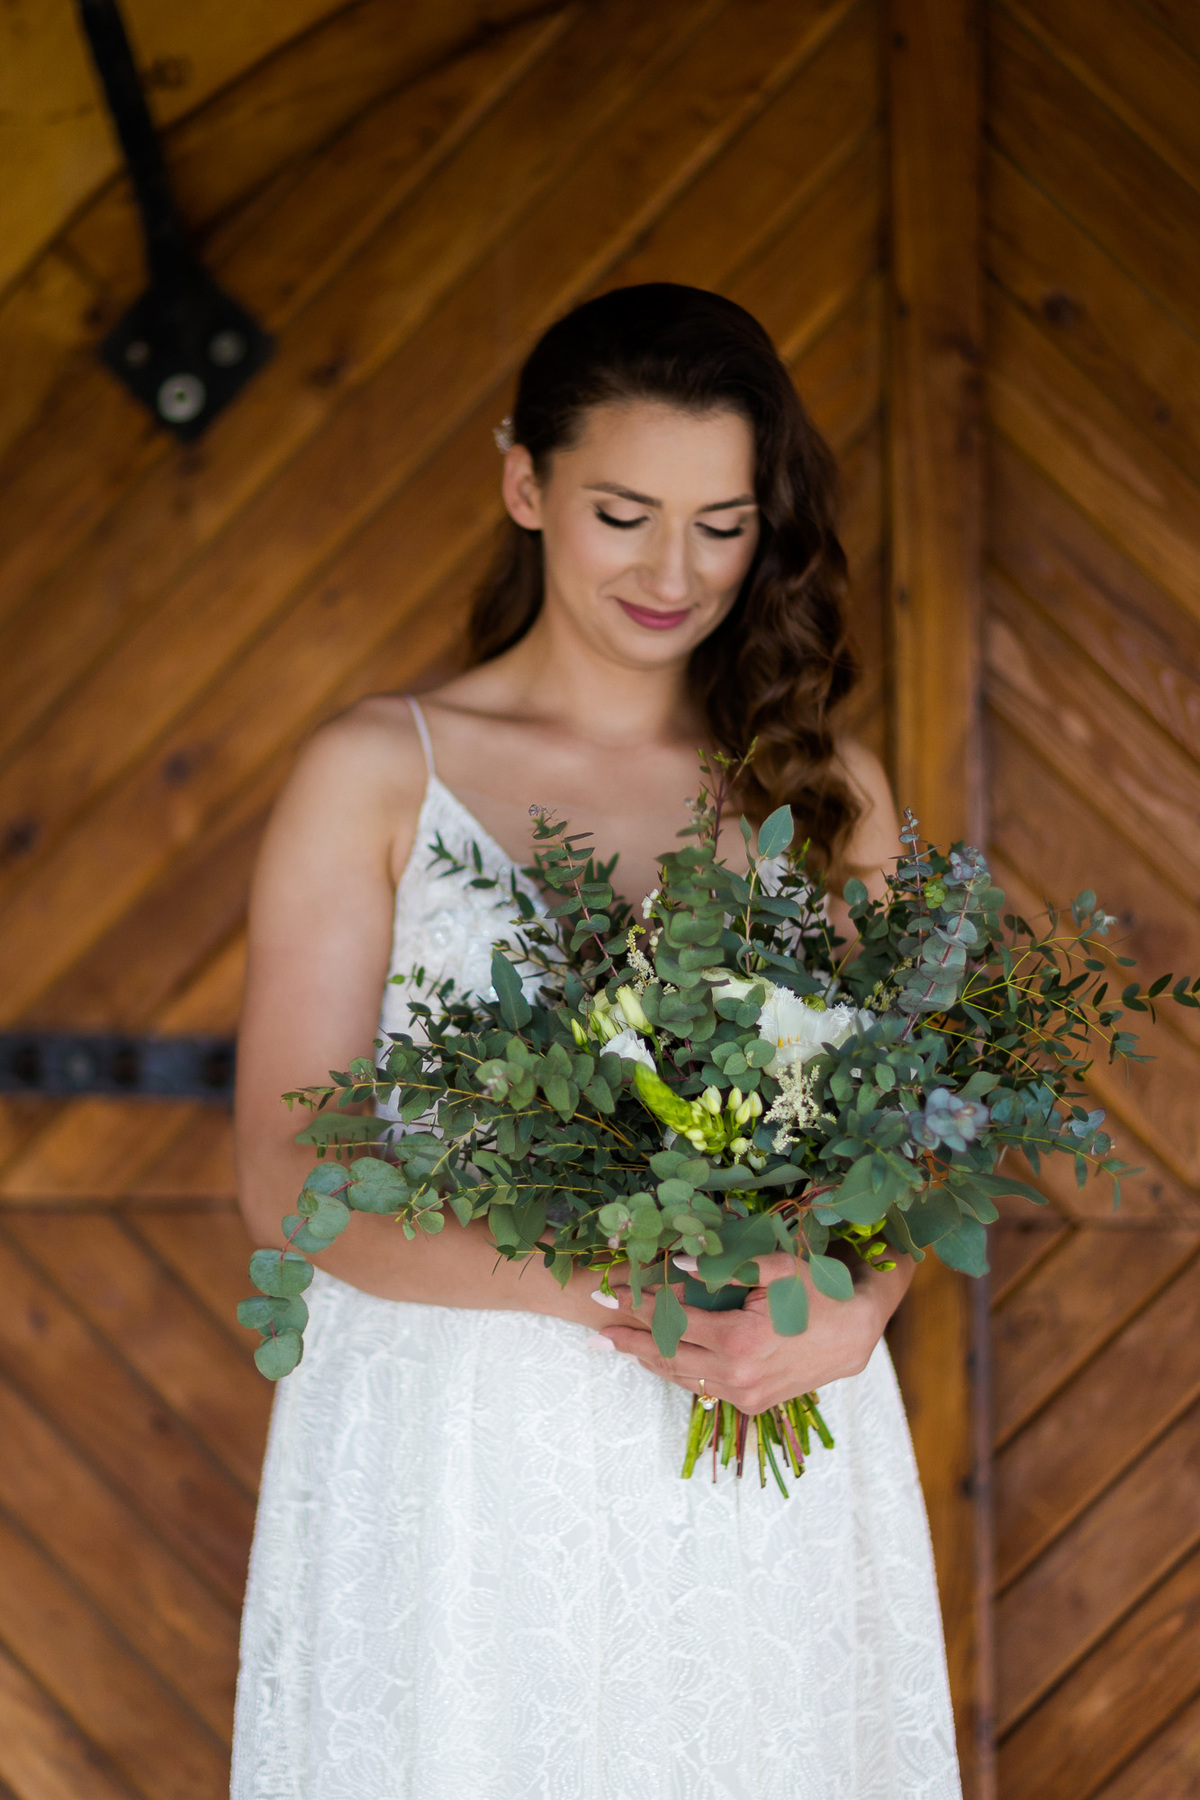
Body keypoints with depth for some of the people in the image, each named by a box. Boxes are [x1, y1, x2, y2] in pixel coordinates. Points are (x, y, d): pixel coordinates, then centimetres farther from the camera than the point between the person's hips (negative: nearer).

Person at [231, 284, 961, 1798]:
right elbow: (289, 1181, -7)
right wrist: (590, 1285, -22)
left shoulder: (826, 790, 9)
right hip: (462, 1461, -2)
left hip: (767, 1469, 3)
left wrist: (844, 1316, -16)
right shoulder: (377, 776, 0)